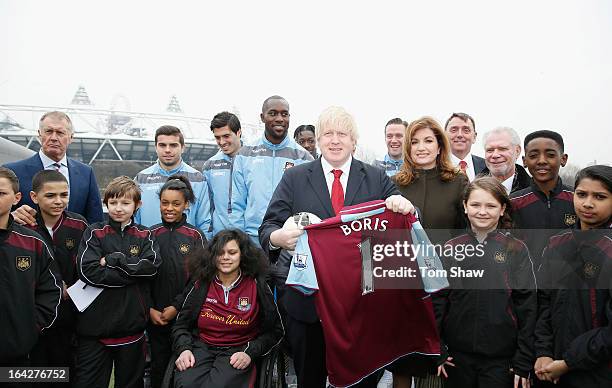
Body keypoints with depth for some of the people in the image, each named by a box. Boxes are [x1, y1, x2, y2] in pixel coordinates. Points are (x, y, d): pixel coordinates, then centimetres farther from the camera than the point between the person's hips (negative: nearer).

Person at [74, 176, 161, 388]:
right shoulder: (94, 233, 0)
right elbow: (88, 272, -13)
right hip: (95, 325, -2)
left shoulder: (144, 236, 7)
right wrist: (133, 271, -13)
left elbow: (152, 266, -10)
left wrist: (113, 260, -14)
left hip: (132, 324, 2)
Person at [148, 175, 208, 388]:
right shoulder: (150, 235, 4)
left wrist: (177, 306, -11)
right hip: (154, 316, 2)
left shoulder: (195, 236, -2)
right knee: (158, 365, 11)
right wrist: (149, 309, -6)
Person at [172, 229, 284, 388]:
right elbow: (181, 325, 13)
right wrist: (184, 349, -6)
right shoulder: (202, 285, 7)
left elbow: (274, 331, 4)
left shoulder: (257, 286, 0)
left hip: (237, 353, -2)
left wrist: (250, 353, -9)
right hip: (201, 349, 2)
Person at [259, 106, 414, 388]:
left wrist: (404, 206, -21)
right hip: (308, 301, 0)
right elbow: (269, 225, -1)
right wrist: (276, 237, -25)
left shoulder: (377, 179, 5)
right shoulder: (294, 179, 3)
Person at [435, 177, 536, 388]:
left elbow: (527, 306, -3)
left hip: (501, 359, -1)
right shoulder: (451, 248, 1)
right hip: (457, 355, 2)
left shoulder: (516, 250, -3)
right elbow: (438, 300, 3)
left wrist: (524, 362, -4)